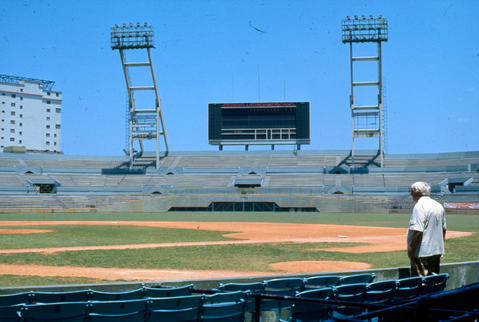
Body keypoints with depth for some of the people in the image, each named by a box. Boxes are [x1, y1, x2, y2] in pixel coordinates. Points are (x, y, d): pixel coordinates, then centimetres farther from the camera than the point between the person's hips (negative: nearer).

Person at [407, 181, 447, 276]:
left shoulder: (420, 205, -15)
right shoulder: (439, 205, 13)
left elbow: (417, 231, -23)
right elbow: (443, 229, 21)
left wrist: (411, 249, -18)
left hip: (423, 252, -9)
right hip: (437, 252, 9)